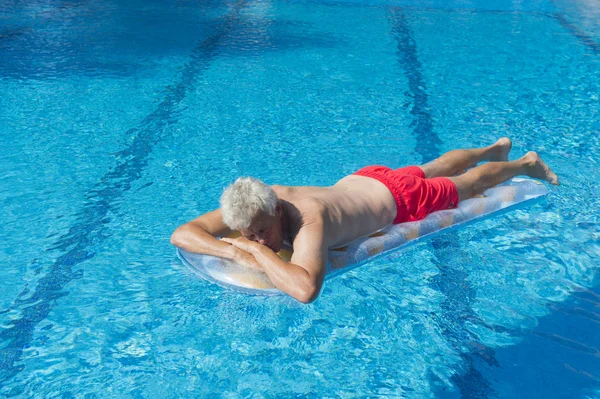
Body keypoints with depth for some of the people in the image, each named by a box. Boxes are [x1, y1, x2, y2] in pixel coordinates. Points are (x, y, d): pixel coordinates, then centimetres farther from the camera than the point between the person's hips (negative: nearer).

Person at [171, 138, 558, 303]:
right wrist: (235, 251, -44)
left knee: (468, 184, 22)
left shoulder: (308, 220, -46)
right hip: (363, 179, 6)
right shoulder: (252, 205, -28)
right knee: (431, 170, 33)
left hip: (401, 199, -6)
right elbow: (181, 234, -29)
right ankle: (496, 148, 62)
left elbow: (306, 289, -63)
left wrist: (260, 251, -52)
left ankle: (526, 164, 52)